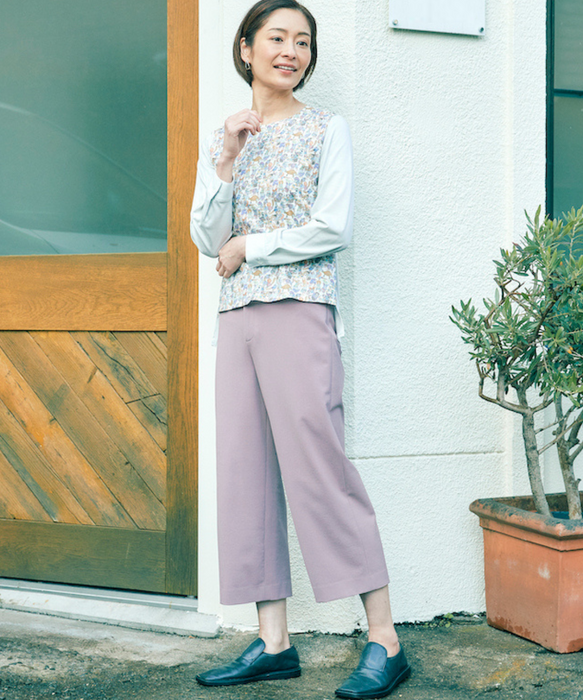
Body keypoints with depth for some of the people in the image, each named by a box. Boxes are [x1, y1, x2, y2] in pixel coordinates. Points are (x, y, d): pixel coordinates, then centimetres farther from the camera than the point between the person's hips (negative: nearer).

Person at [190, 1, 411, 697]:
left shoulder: (326, 129, 3)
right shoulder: (220, 139, 15)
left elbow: (333, 227, -8)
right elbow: (206, 239, 5)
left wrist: (248, 248, -4)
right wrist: (226, 159, -5)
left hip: (300, 308, -5)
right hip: (238, 315, 6)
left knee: (318, 464, -10)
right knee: (246, 466, 3)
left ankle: (384, 640, -4)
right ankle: (273, 642, 10)